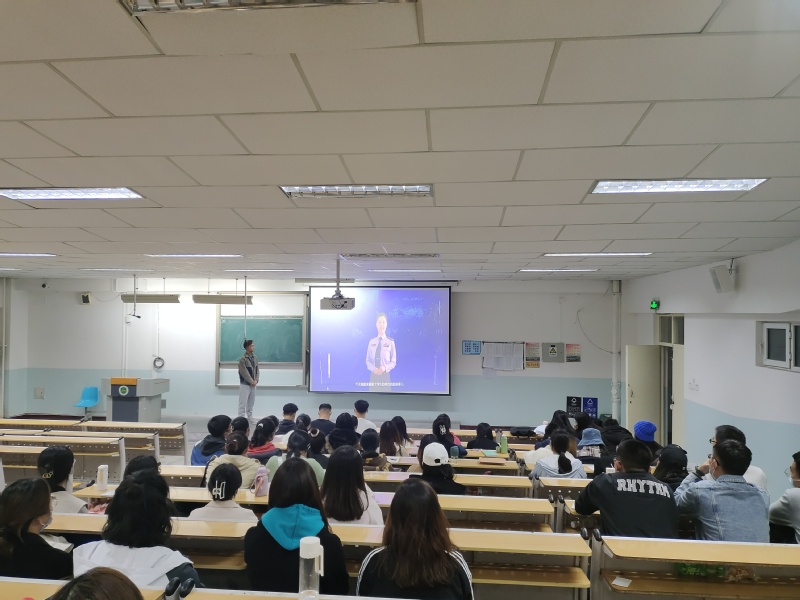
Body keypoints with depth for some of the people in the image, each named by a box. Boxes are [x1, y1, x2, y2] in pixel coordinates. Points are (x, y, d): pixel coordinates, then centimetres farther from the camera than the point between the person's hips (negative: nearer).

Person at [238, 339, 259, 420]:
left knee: (251, 403, 14)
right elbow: (244, 373, -17)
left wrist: (256, 380, -5)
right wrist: (252, 381, -14)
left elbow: (257, 370, 8)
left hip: (253, 384, 7)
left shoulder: (255, 358, 6)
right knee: (243, 403, -3)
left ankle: (250, 418, 24)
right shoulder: (243, 359, -15)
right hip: (245, 384, -7)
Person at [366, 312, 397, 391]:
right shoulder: (371, 342, 4)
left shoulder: (390, 341, -5)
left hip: (385, 375, -2)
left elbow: (393, 362, -1)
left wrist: (384, 368, -18)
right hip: (373, 375, 2)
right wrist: (373, 369, -12)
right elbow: (368, 360, 8)